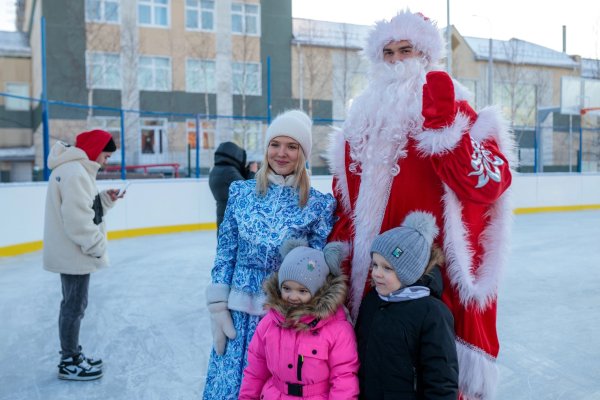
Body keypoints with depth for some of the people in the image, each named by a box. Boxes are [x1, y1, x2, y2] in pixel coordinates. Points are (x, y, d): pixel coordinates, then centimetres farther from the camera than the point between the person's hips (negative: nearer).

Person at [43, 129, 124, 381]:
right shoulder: (74, 172, -21)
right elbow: (77, 219, -26)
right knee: (74, 306, 1)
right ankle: (69, 362, 14)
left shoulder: (76, 169, 13)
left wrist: (106, 199, 4)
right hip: (74, 253, -11)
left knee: (74, 304, 19)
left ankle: (73, 354, 32)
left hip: (70, 252, 11)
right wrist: (97, 246, -18)